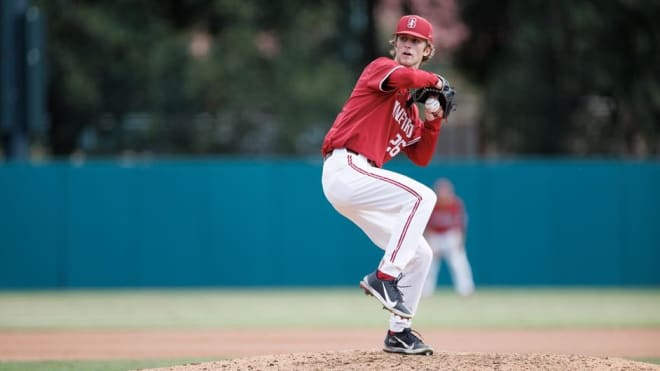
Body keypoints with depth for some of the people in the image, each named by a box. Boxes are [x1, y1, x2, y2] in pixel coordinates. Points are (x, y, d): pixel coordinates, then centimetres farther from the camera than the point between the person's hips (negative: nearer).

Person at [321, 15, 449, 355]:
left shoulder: (410, 106, 24)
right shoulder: (380, 68, 1)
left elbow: (421, 158, 22)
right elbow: (402, 76, -24)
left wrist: (433, 121, 9)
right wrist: (436, 81, -6)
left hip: (358, 182, 9)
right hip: (344, 169, -9)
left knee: (419, 254, 10)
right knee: (422, 196, -26)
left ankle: (399, 333, 18)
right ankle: (384, 277, -24)